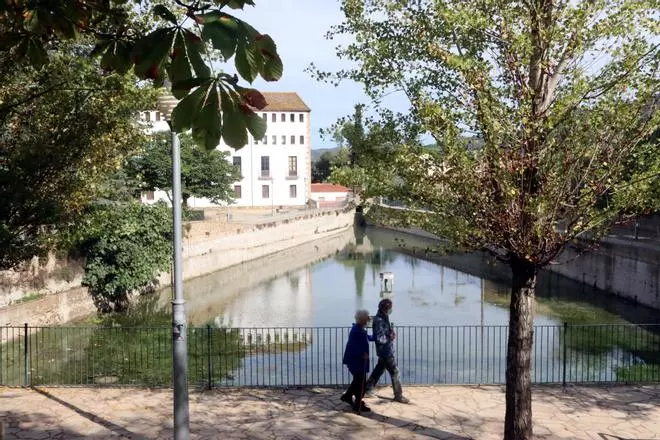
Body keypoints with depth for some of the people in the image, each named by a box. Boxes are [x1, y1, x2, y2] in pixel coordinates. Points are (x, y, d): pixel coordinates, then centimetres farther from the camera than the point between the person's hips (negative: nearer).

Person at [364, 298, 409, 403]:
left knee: (379, 370, 19)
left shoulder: (383, 318, 6)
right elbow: (380, 338, -29)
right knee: (395, 373, -1)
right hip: (386, 351, -10)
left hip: (385, 351, 10)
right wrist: (391, 337, -16)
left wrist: (391, 334, 1)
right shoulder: (379, 321, -24)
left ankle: (368, 390, 30)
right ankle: (398, 396, 9)